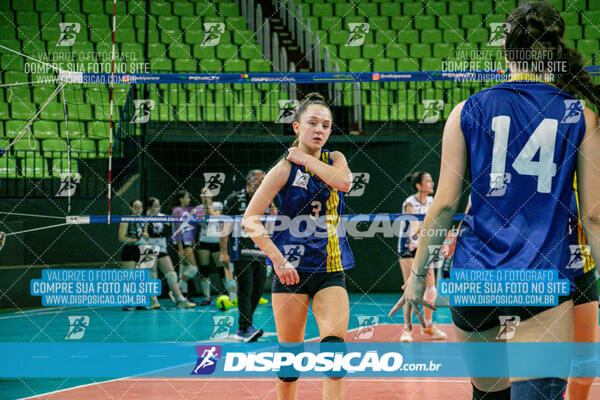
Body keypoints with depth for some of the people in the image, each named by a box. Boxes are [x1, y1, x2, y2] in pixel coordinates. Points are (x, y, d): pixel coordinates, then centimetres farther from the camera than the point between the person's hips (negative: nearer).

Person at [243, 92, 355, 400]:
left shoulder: (334, 159, 10)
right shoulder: (285, 168, -3)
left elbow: (343, 181, -14)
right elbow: (250, 218, -7)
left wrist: (305, 158, -8)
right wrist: (277, 259, -16)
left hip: (331, 269, 2)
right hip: (292, 268, -2)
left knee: (335, 344, -16)